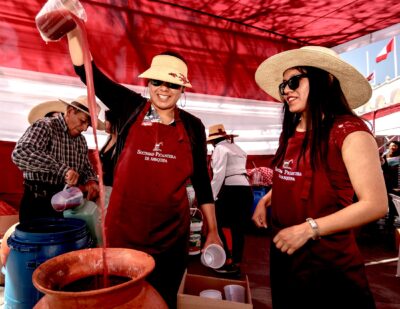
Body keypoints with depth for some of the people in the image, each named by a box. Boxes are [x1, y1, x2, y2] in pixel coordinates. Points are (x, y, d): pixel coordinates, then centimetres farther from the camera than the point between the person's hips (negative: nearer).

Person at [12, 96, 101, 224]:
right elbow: (20, 153, -25)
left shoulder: (81, 140, 12)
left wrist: (91, 181, -9)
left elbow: (86, 167, 15)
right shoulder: (45, 126, -10)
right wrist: (62, 169, -33)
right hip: (39, 203, -6)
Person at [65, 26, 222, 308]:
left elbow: (201, 180, 4)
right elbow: (88, 72, -6)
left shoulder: (192, 126, 1)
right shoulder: (131, 109, 0)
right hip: (124, 227, 0)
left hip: (172, 231, 1)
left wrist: (213, 230, 5)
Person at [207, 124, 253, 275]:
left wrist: (211, 197, -9)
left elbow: (219, 175, -12)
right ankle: (236, 264, 17)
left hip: (232, 190, -8)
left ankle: (228, 261, 5)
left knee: (216, 225, 3)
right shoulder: (237, 148, 23)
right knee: (238, 229, 10)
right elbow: (236, 170, 16)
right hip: (245, 189, 8)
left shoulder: (220, 148, -2)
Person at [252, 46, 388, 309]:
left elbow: (376, 204, -20)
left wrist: (309, 229, -22)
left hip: (327, 262, -7)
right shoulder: (290, 133, 6)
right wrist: (265, 200, 3)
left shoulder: (349, 131, -16)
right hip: (283, 255, 7)